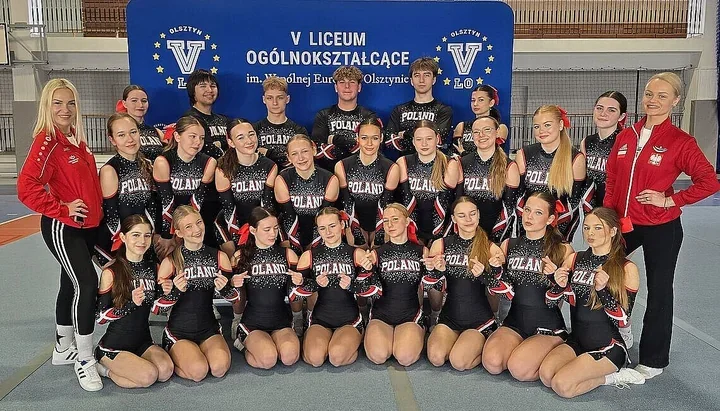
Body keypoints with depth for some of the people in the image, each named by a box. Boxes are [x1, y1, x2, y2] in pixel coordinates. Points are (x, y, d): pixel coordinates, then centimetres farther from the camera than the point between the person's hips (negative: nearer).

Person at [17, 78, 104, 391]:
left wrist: (95, 209, 15)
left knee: (71, 285, 17)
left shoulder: (77, 138, 10)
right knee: (87, 284, -15)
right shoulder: (47, 141, -15)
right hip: (62, 228, -8)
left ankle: (63, 350, 32)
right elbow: (26, 188, -22)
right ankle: (84, 360, -2)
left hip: (88, 226, 8)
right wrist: (62, 209, -18)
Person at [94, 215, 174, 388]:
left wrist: (167, 293, -11)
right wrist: (131, 304, -24)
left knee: (166, 370, -23)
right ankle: (103, 367, 3)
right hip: (114, 345, -5)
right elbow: (100, 316, -9)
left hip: (143, 341, 5)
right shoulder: (111, 272, -11)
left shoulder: (153, 268, 4)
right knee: (149, 375, -26)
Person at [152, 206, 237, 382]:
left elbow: (234, 298, 7)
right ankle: (171, 359, 5)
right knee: (198, 371, -26)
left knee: (220, 367, -24)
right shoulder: (170, 262, -7)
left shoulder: (219, 257, 1)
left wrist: (225, 289, -16)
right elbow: (156, 308, -7)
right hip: (178, 333, -2)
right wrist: (175, 291, -25)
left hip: (209, 330, 2)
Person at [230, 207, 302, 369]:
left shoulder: (287, 254, 2)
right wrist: (235, 285, -15)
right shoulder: (241, 256, -1)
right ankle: (247, 345, 7)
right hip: (252, 323, -1)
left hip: (282, 322, 1)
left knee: (290, 356, -28)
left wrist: (298, 283, -12)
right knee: (268, 359, -26)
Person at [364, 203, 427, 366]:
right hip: (381, 313, 0)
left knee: (406, 358, -26)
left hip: (411, 314, 0)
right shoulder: (377, 253, 4)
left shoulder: (421, 251, 6)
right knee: (378, 356, -26)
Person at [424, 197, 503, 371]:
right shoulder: (440, 245, 3)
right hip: (450, 317, 2)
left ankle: (484, 346, 9)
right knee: (436, 358, -22)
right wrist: (437, 271, -16)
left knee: (459, 362, -22)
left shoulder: (491, 248, -2)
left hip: (480, 319, -2)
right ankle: (458, 341, 10)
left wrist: (485, 275, -22)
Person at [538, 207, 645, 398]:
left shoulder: (627, 269, -7)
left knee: (561, 385, -23)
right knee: (546, 375, -22)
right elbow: (550, 302, 6)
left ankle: (612, 376, 2)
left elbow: (622, 320, -11)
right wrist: (560, 286, -16)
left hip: (609, 346, -4)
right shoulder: (574, 259, 4)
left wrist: (603, 290, -27)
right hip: (577, 341, 5)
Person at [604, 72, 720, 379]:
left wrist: (670, 200, -16)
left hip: (661, 228, -5)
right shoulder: (626, 136, 3)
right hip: (623, 223, 5)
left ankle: (653, 360, 25)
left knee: (658, 293, 8)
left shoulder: (681, 142, -11)